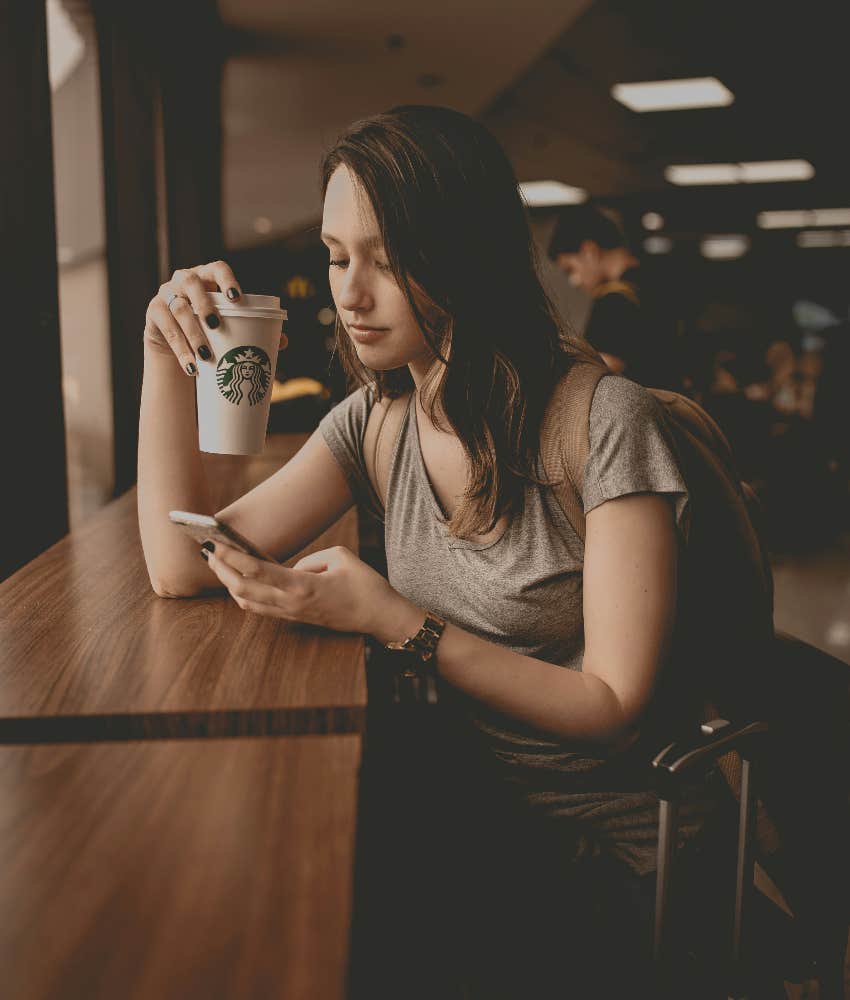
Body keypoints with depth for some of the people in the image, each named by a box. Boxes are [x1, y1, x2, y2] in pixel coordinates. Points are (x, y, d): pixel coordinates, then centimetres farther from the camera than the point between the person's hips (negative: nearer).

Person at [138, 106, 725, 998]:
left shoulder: (602, 420, -18)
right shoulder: (376, 422, 1)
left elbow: (612, 706, -16)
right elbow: (182, 567, -2)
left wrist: (390, 619, -23)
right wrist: (165, 357, -9)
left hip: (609, 856, -4)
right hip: (468, 811, 5)